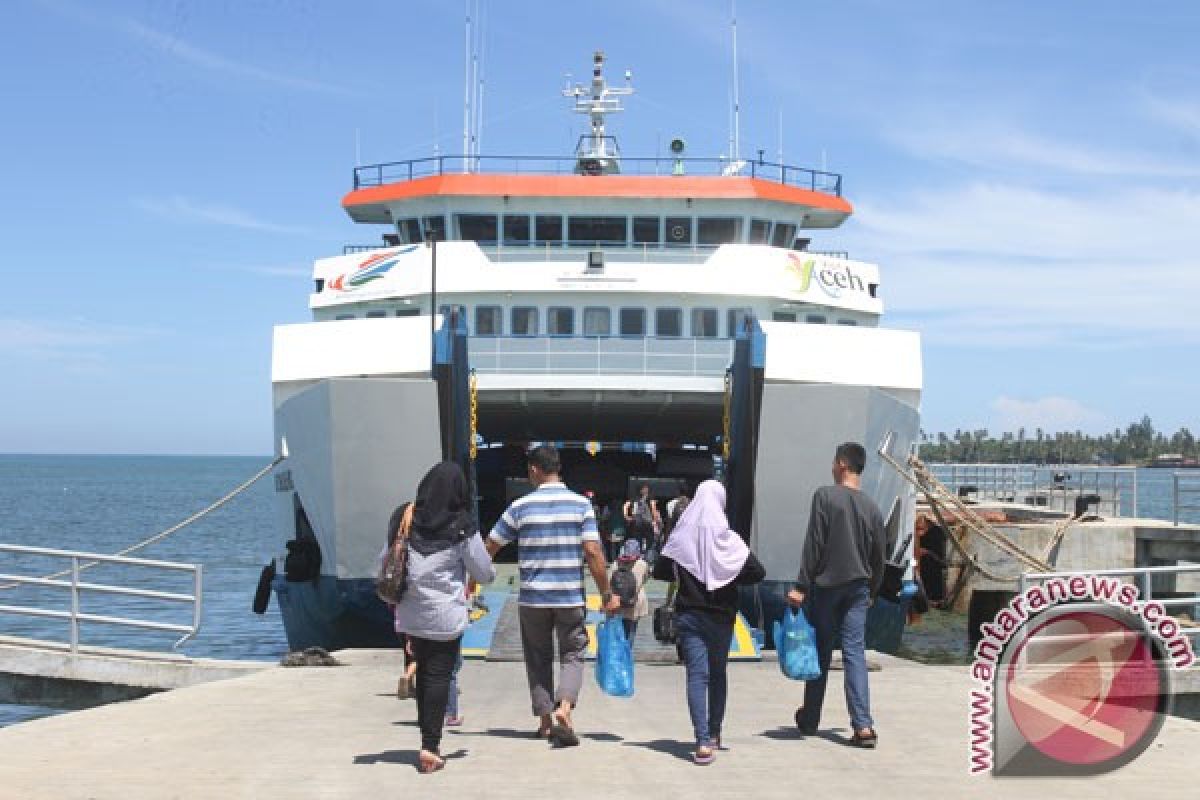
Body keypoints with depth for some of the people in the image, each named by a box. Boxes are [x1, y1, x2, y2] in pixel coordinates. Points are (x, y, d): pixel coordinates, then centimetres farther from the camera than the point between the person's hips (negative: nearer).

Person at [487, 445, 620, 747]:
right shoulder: (581, 504, -2)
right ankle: (564, 709, -15)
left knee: (539, 658, 14)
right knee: (572, 654, 8)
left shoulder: (520, 506, -2)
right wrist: (607, 594, -1)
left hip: (532, 598, 1)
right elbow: (593, 553, -8)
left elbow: (490, 548, 3)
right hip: (571, 598, 0)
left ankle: (545, 721, 15)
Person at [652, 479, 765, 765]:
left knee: (697, 675, -5)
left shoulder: (681, 538, -6)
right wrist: (734, 581, 9)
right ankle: (714, 734, 28)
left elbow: (660, 571, 0)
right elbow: (757, 573, -9)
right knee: (718, 673, 18)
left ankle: (703, 742, -18)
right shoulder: (728, 540, -9)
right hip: (721, 616, 1)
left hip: (689, 615, 0)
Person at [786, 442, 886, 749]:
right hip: (858, 588, 3)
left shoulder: (825, 496, -7)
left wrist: (801, 586, -9)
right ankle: (863, 725, -12)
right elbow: (878, 558, 12)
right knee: (855, 652, -1)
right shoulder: (871, 507, 7)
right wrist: (871, 592, 25)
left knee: (820, 652, 8)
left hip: (825, 585, -3)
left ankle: (810, 720, 21)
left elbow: (813, 544, -11)